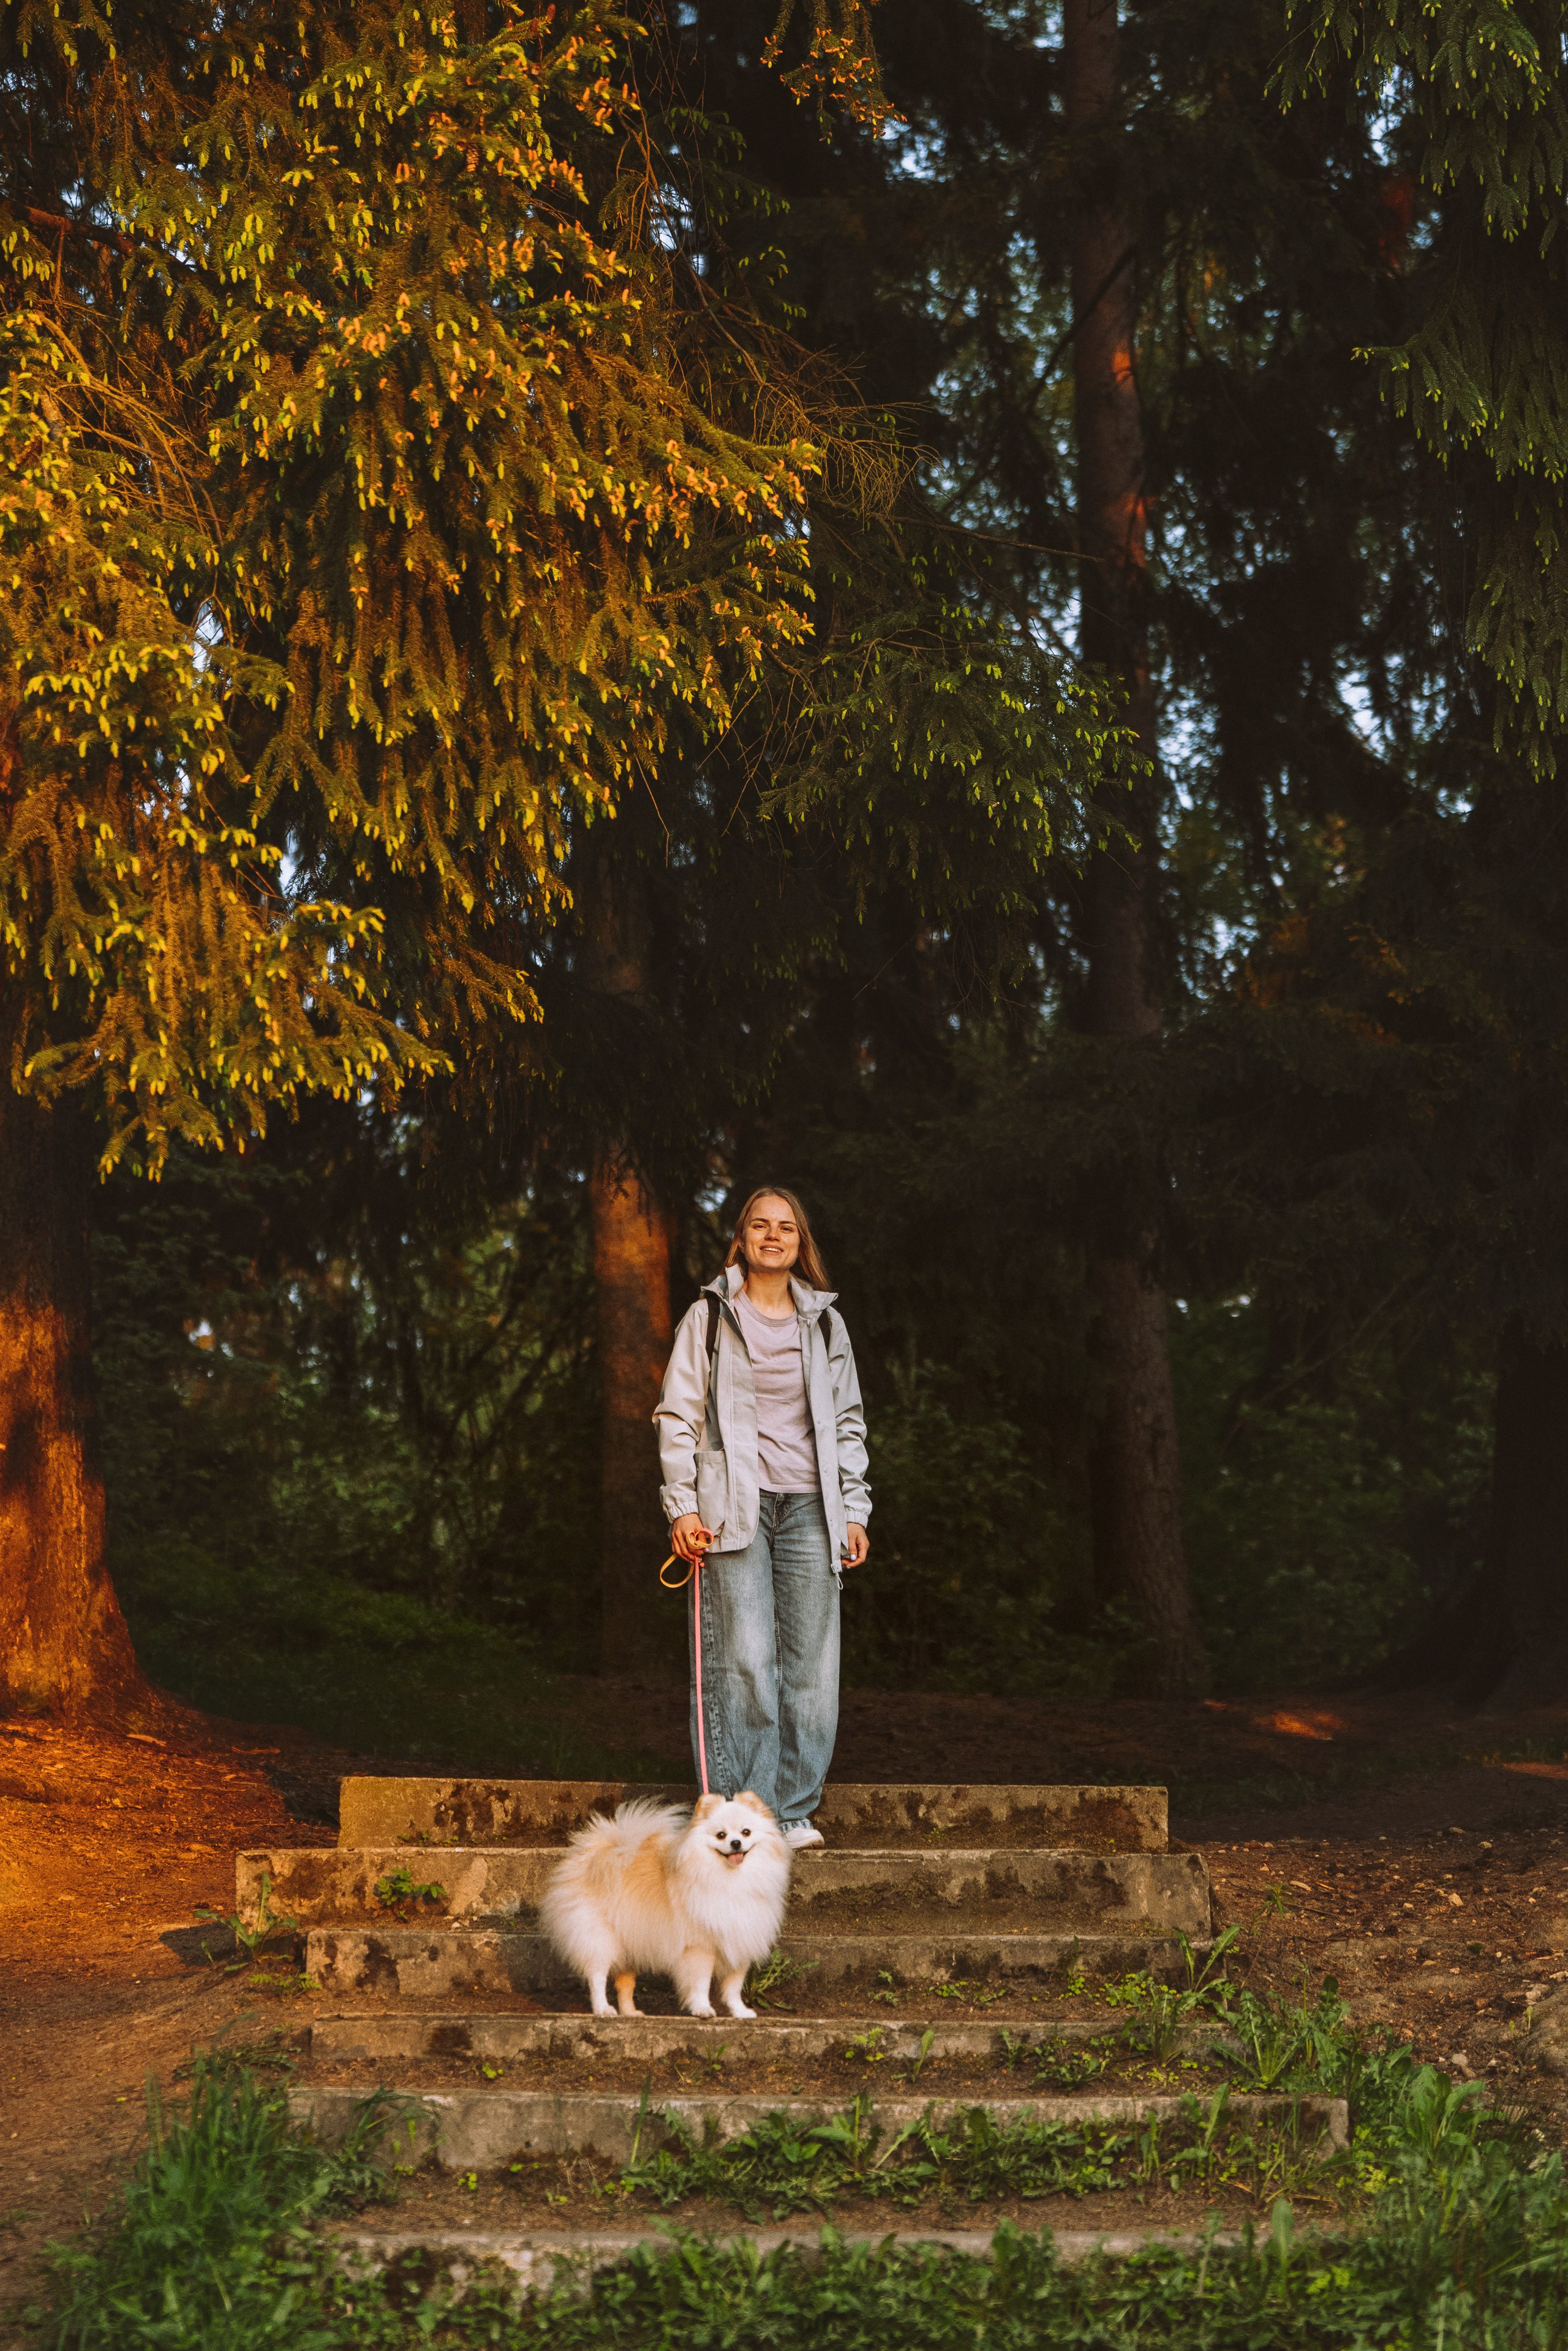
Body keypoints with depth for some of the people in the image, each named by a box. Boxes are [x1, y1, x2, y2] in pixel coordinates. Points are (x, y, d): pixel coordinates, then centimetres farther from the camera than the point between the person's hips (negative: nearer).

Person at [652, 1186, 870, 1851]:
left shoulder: (825, 1324, 16)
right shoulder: (709, 1317, 8)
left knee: (811, 1664, -2)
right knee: (744, 1661, -11)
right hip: (735, 1506, -3)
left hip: (809, 1506, 3)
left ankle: (794, 1811, 5)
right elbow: (678, 1416, 5)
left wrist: (854, 1510, 11)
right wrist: (682, 1505, -4)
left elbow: (848, 1423, 19)